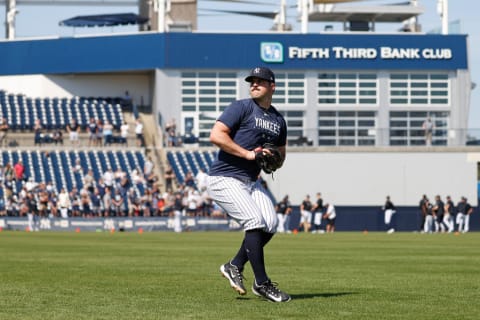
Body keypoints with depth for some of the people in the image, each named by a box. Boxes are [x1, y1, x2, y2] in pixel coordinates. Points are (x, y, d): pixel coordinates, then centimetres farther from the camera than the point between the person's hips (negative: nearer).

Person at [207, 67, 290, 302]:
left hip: (251, 181, 7)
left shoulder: (278, 120, 15)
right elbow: (216, 135, -17)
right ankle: (261, 283, -12)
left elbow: (280, 154, 26)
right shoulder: (241, 108, -6)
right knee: (255, 221, -19)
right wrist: (248, 154, -20)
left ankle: (234, 266, 8)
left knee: (270, 223, -11)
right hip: (225, 179, -7)